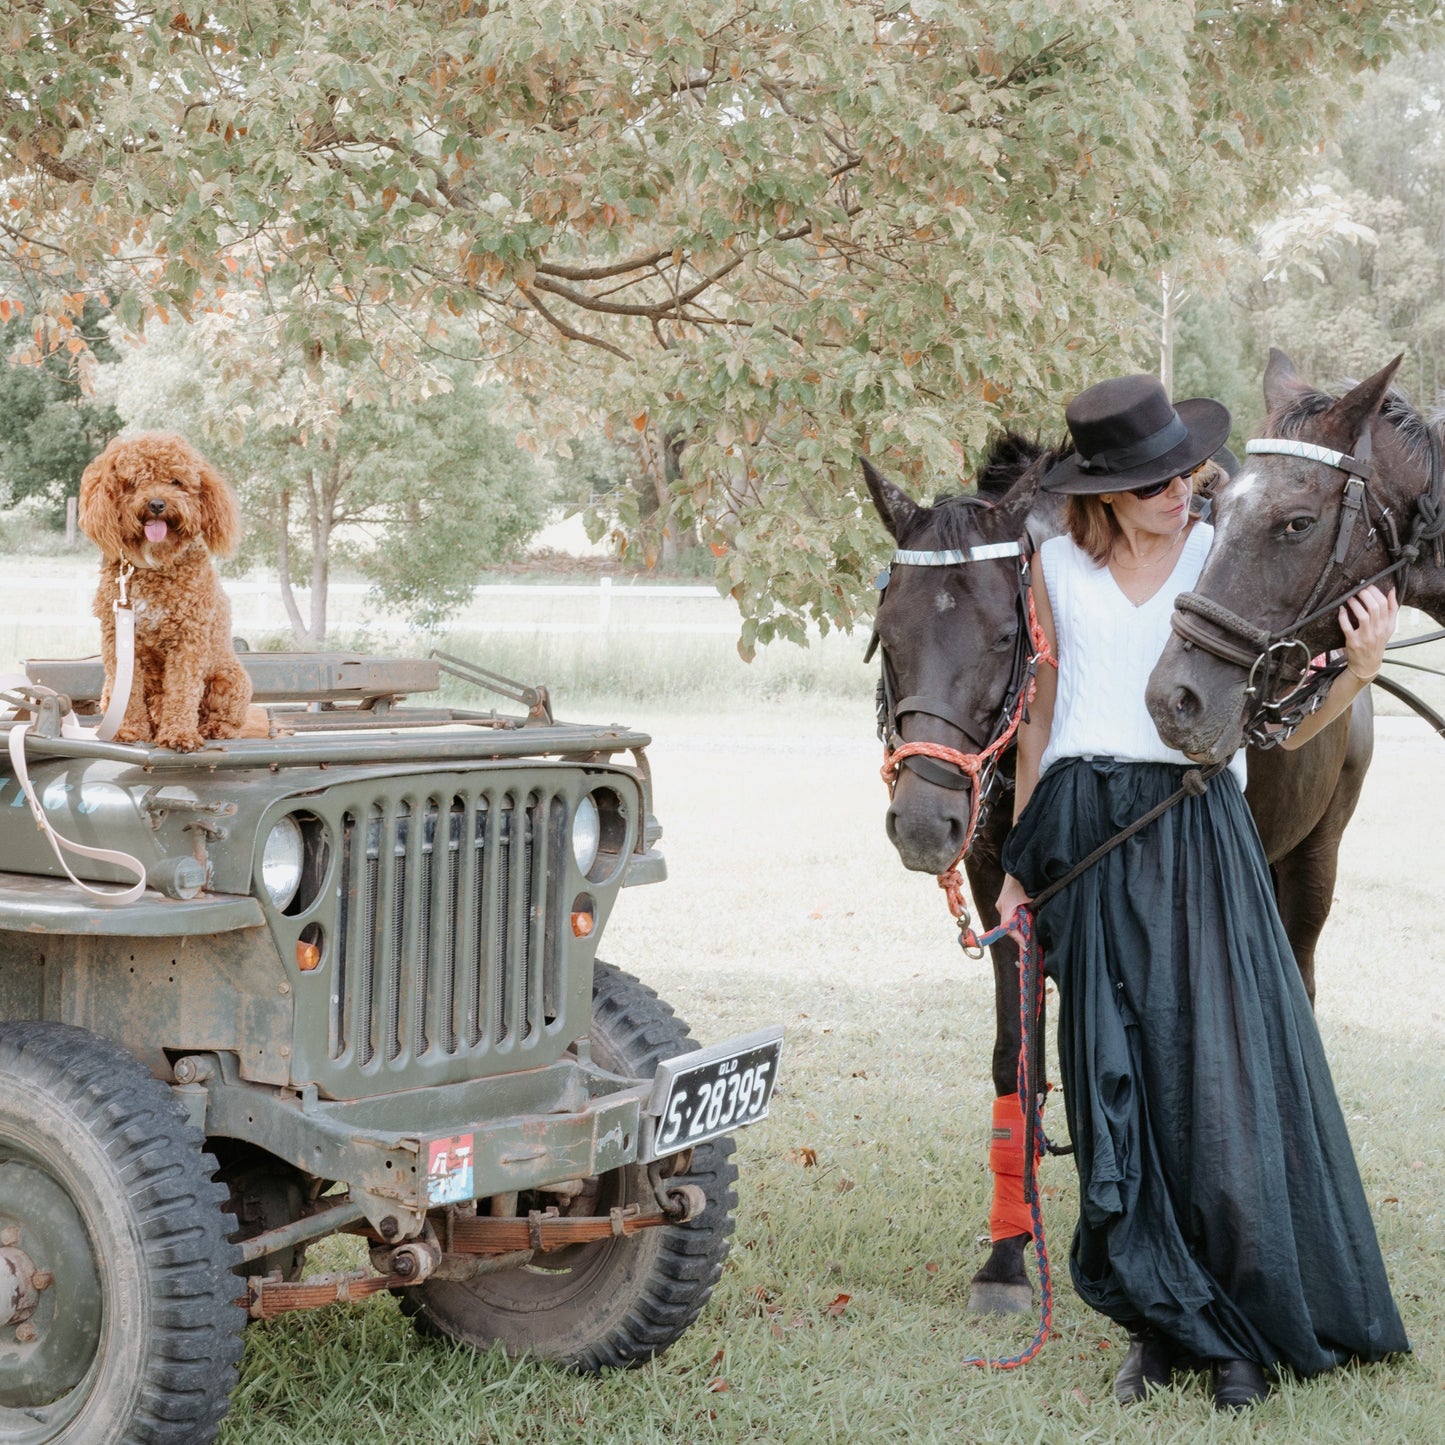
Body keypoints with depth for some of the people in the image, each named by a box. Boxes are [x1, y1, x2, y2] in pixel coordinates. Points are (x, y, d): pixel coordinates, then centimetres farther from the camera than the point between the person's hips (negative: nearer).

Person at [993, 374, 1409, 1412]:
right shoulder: (1059, 567, 7)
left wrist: (1359, 668, -19)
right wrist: (1020, 861, 15)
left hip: (1196, 833, -2)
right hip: (1084, 836, 2)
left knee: (1218, 1072, -4)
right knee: (1112, 1085, 3)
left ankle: (1246, 1332, 11)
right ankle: (1161, 1323, 16)